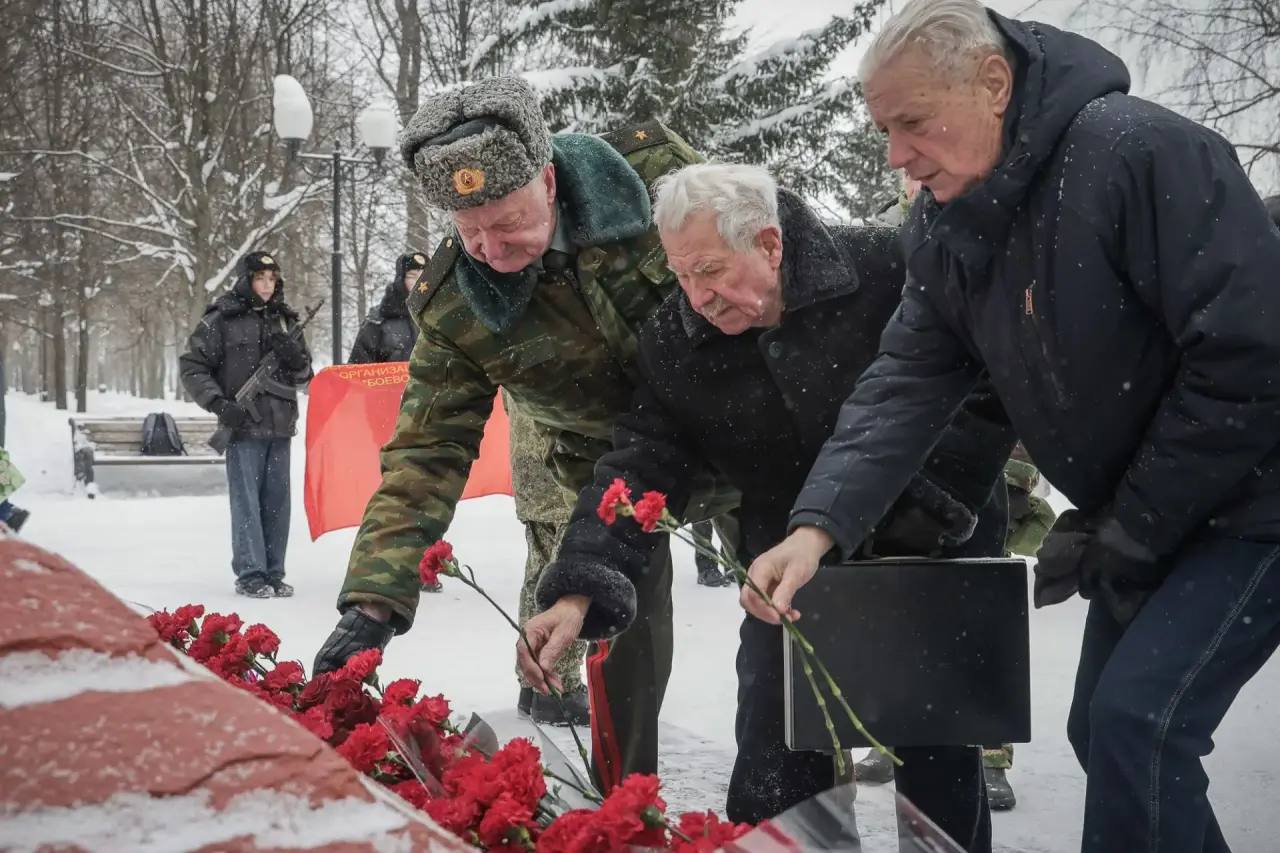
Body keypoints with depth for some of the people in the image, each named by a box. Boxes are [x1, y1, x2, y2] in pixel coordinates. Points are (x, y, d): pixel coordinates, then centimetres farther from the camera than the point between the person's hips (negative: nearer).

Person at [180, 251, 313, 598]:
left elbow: (304, 374, 18)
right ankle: (250, 573, -1)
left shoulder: (285, 319, 14)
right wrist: (219, 403, -11)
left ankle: (273, 573, 14)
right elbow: (191, 367, 0)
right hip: (243, 424, -5)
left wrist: (294, 357, -5)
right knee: (246, 501, -6)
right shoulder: (222, 319, -1)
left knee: (277, 500, 6)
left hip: (280, 425, 5)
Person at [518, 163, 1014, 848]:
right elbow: (637, 471, -13)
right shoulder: (672, 342, -8)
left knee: (940, 766, 7)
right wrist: (578, 592, -27)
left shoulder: (888, 272, -19)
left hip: (930, 559, -2)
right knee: (771, 783, 3)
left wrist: (930, 509, -19)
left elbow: (992, 386, -15)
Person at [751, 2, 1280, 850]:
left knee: (1138, 721, -17)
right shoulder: (946, 230, -1)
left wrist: (1128, 536, -19)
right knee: (1104, 728, 13)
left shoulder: (1143, 153, -25)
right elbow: (907, 383, -6)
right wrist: (818, 525, -22)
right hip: (1138, 522, 8)